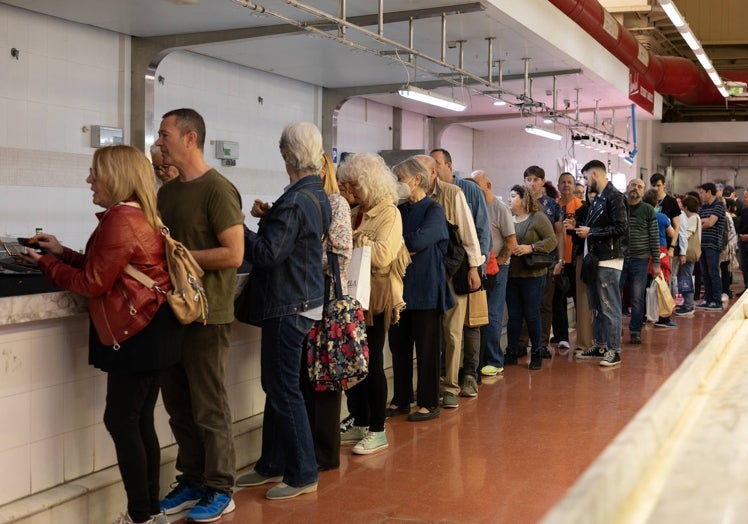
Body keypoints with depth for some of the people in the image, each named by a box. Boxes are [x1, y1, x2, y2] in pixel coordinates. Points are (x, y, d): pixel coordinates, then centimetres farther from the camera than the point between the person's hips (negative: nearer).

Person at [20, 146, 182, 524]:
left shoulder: (121, 219, -17)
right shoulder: (141, 215, 15)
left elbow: (94, 283, -12)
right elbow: (106, 267, 18)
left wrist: (46, 263, 0)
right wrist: (62, 253, 18)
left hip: (138, 332, -10)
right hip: (150, 330, 10)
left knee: (121, 421, -2)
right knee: (139, 421, 13)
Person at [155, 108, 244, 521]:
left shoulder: (217, 190, -13)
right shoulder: (167, 191, 12)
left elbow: (233, 254, -19)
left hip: (206, 316, -8)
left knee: (209, 409, 2)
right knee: (179, 406, 14)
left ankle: (219, 491, 16)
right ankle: (191, 482, 27)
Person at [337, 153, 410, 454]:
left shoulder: (389, 213, -8)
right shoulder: (355, 214, 13)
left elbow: (383, 255, -21)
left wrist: (352, 239, -16)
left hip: (376, 299, -7)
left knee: (372, 363, -2)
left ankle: (377, 432, 9)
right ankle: (361, 425, 23)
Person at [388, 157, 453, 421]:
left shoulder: (434, 210, -6)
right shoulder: (400, 210, 13)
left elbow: (418, 241, -21)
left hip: (425, 288, -6)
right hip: (400, 286, 6)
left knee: (426, 347, 1)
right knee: (399, 345, 10)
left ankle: (428, 403, 11)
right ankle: (401, 400, 21)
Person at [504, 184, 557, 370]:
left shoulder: (537, 218, -5)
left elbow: (552, 241, -10)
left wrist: (531, 247, -20)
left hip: (532, 275, -4)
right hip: (511, 274, 4)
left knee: (532, 315, 3)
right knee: (514, 315, 9)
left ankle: (536, 353, 15)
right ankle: (511, 353, 17)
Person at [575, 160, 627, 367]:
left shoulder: (614, 197, -11)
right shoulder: (598, 198, 16)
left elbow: (620, 228, -19)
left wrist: (590, 232, -15)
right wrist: (581, 229, 2)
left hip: (609, 259, -9)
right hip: (595, 259, 9)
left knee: (610, 307, -5)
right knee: (596, 307, 14)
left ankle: (614, 350, 1)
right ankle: (600, 346, 23)